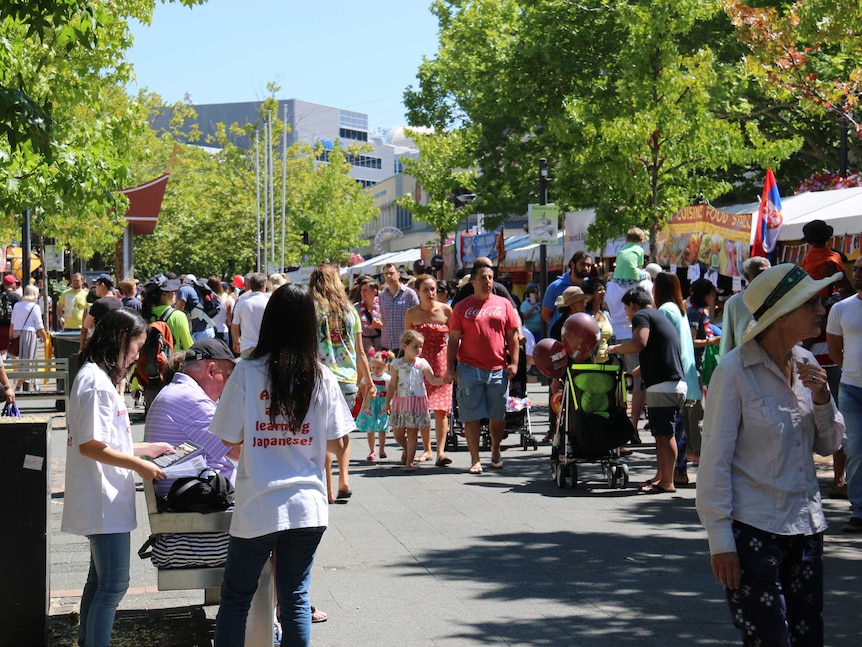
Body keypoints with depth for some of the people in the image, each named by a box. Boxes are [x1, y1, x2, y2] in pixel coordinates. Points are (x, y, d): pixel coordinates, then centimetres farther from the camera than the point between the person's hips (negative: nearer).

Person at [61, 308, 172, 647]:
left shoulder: (99, 377, 16)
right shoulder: (95, 381, -17)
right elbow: (90, 445, -22)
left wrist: (149, 448, 17)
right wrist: (139, 464, -15)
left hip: (104, 501, 11)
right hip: (104, 503, -11)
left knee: (100, 580, 17)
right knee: (114, 585, -7)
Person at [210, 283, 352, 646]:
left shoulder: (247, 372, -9)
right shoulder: (321, 378, -2)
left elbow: (228, 439, -5)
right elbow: (340, 445, 2)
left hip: (257, 507, -2)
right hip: (308, 507, 2)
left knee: (236, 597, 12)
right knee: (295, 597, 10)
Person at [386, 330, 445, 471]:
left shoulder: (422, 364, 1)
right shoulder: (397, 364, 2)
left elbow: (433, 380, 1)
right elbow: (392, 385, 5)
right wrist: (387, 403, 4)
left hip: (417, 402, -1)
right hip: (400, 402, 1)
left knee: (412, 433, -1)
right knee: (398, 434, 6)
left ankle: (409, 461, 5)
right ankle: (406, 449, 36)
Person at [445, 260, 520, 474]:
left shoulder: (504, 304, 9)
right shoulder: (462, 308, 4)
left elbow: (513, 336, 11)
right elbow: (453, 340, 5)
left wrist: (514, 362, 2)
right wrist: (450, 368, -2)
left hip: (498, 369, 2)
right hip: (469, 368, -2)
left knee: (498, 415, 9)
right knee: (472, 416, -2)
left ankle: (495, 452, 29)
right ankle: (475, 460, 5)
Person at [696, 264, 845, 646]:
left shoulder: (805, 364, 7)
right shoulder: (735, 370, -12)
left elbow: (829, 445, 14)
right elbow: (715, 458, -10)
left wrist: (822, 399, -6)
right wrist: (720, 539, -13)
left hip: (805, 527, 6)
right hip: (752, 529, -6)